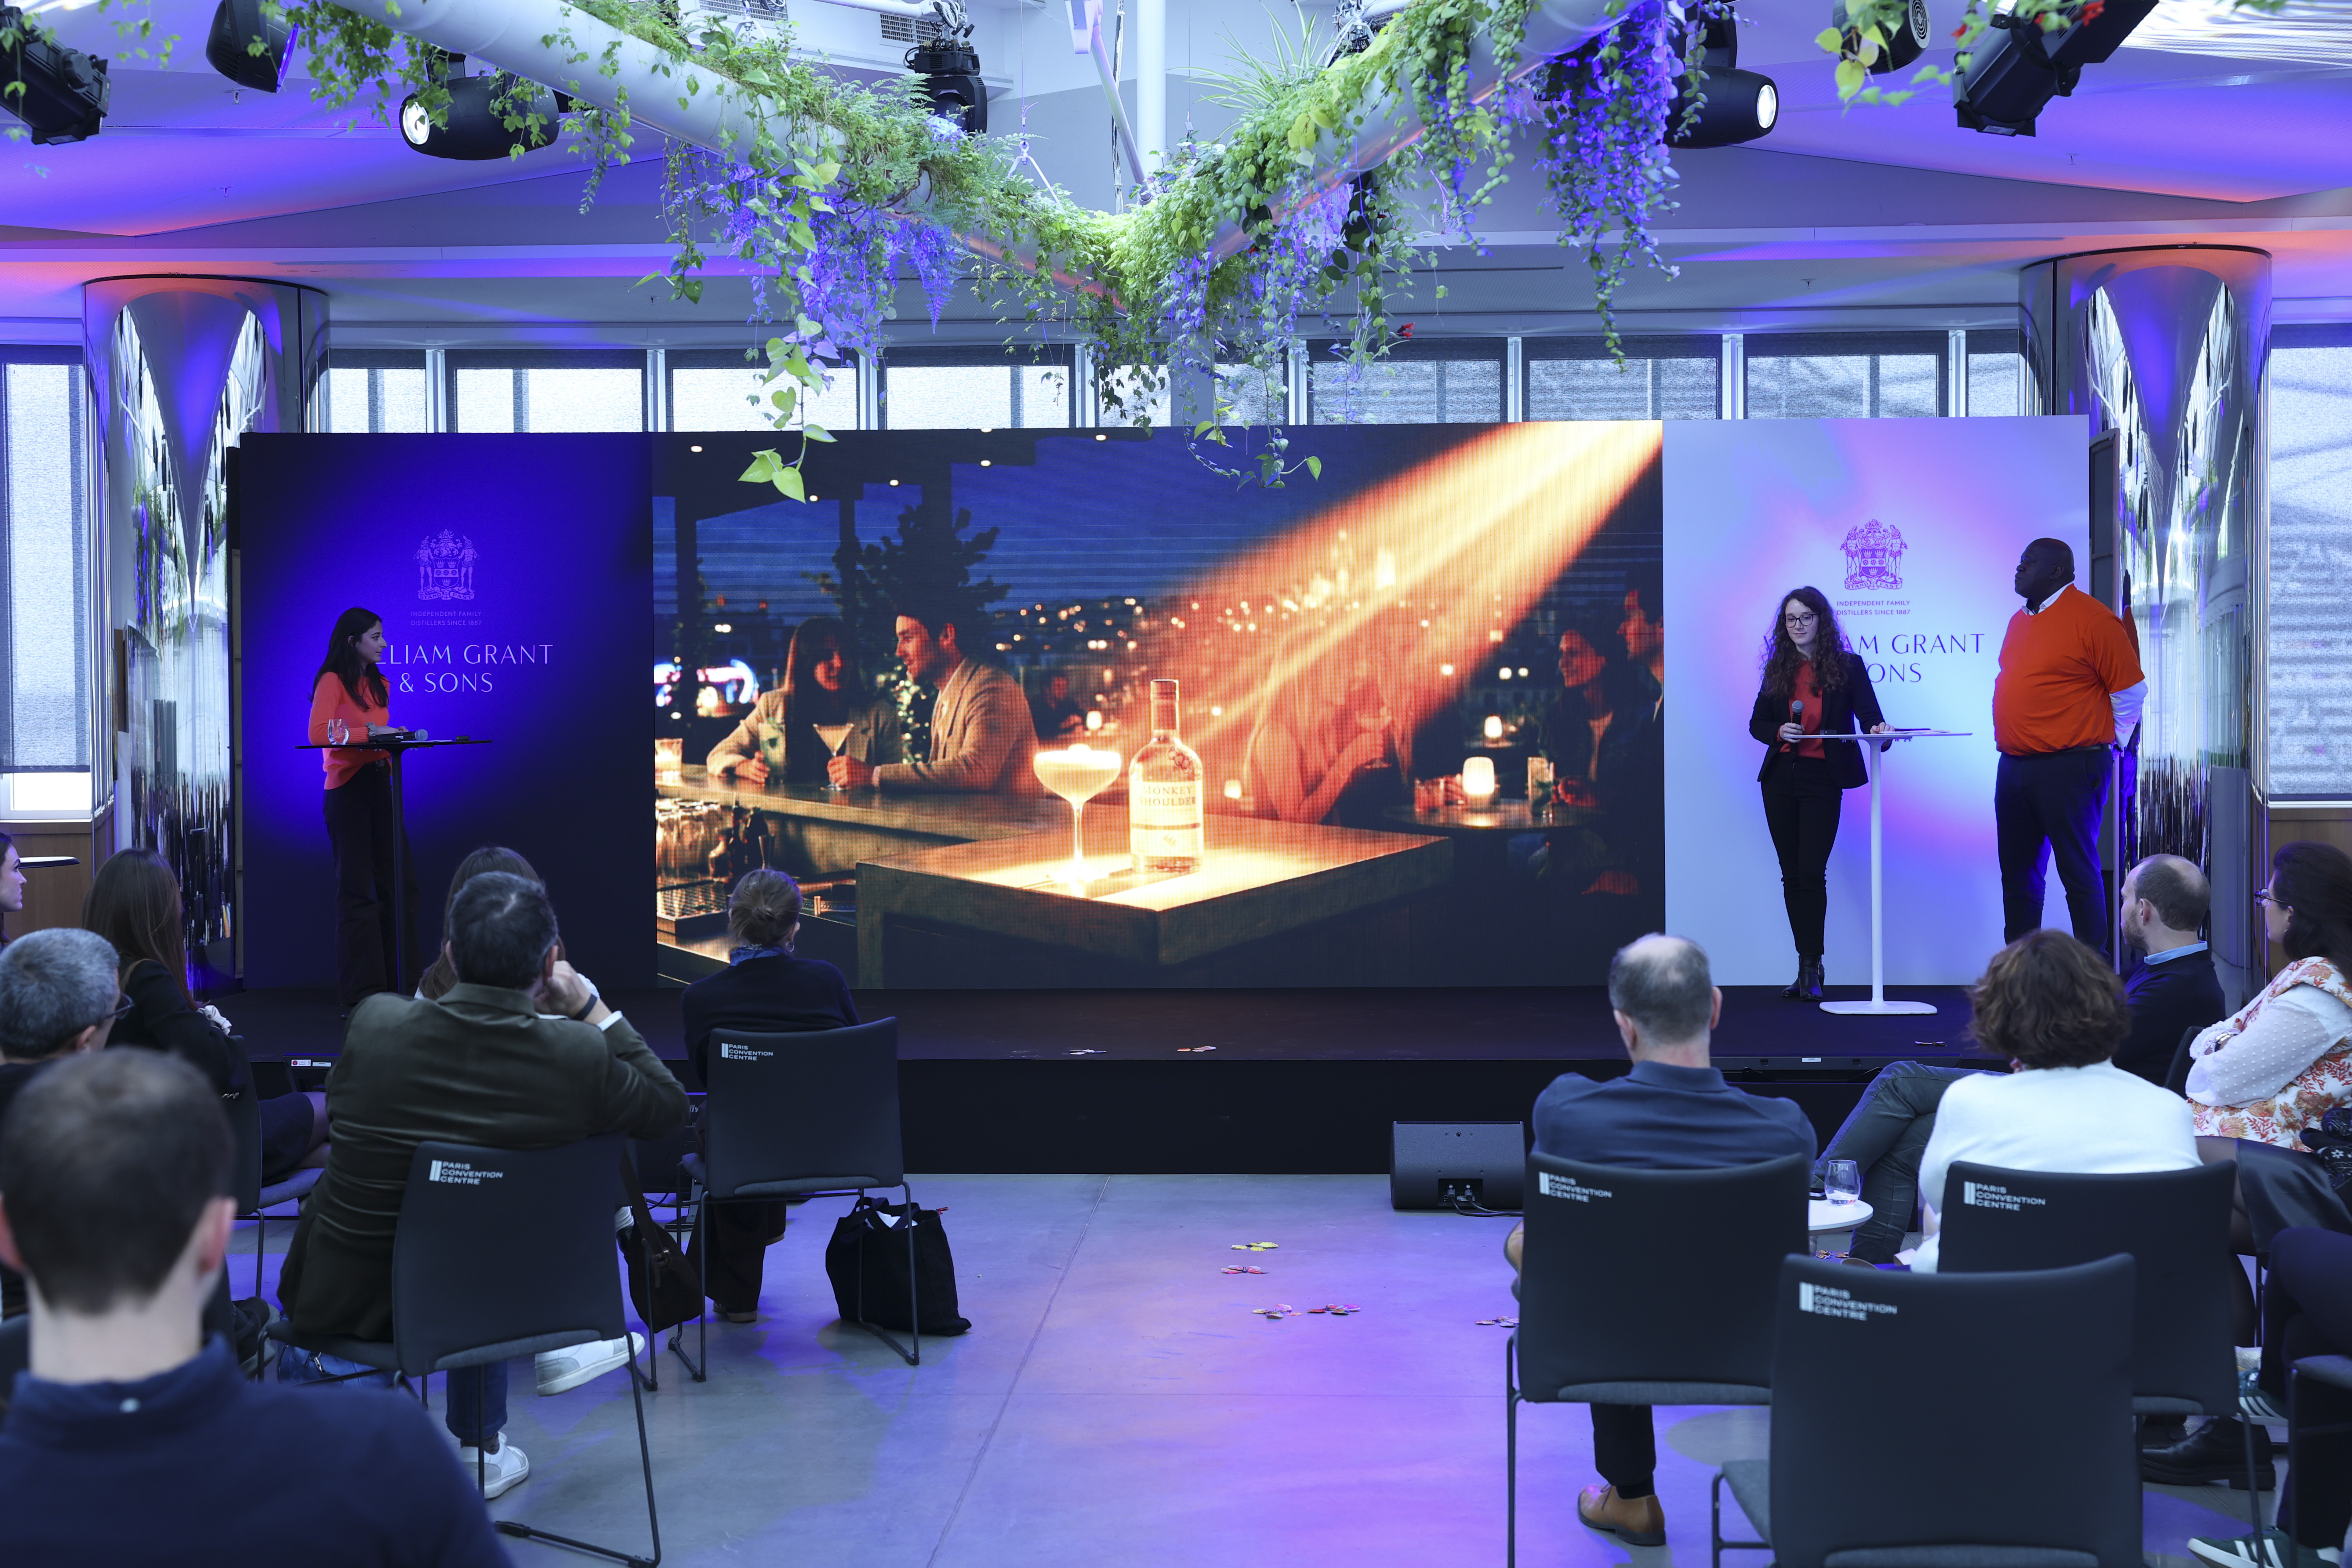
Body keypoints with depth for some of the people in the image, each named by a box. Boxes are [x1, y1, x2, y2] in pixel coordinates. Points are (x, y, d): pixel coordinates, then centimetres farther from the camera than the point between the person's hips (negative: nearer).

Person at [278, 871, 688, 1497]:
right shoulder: (579, 1056, -22)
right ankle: (477, 1450, 41)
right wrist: (589, 1008, 2)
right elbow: (670, 1108, 0)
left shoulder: (376, 1020, -21)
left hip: (339, 1302, 0)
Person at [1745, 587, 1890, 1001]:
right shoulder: (1777, 669, 9)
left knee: (1811, 871, -11)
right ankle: (1808, 967, 14)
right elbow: (1756, 723, 13)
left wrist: (1878, 729, -28)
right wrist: (1779, 731, -8)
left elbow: (1869, 714, -6)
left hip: (1822, 780, -4)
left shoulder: (1848, 666, 0)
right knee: (1791, 873, 6)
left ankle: (1811, 969, -3)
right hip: (1780, 778, 4)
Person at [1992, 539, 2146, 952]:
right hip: (2013, 769, 8)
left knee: (2079, 876, -2)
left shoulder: (2093, 619, -10)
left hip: (2068, 773, -8)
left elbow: (2132, 691, -7)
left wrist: (2110, 743, 0)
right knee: (2018, 876, 12)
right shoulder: (2020, 621, 15)